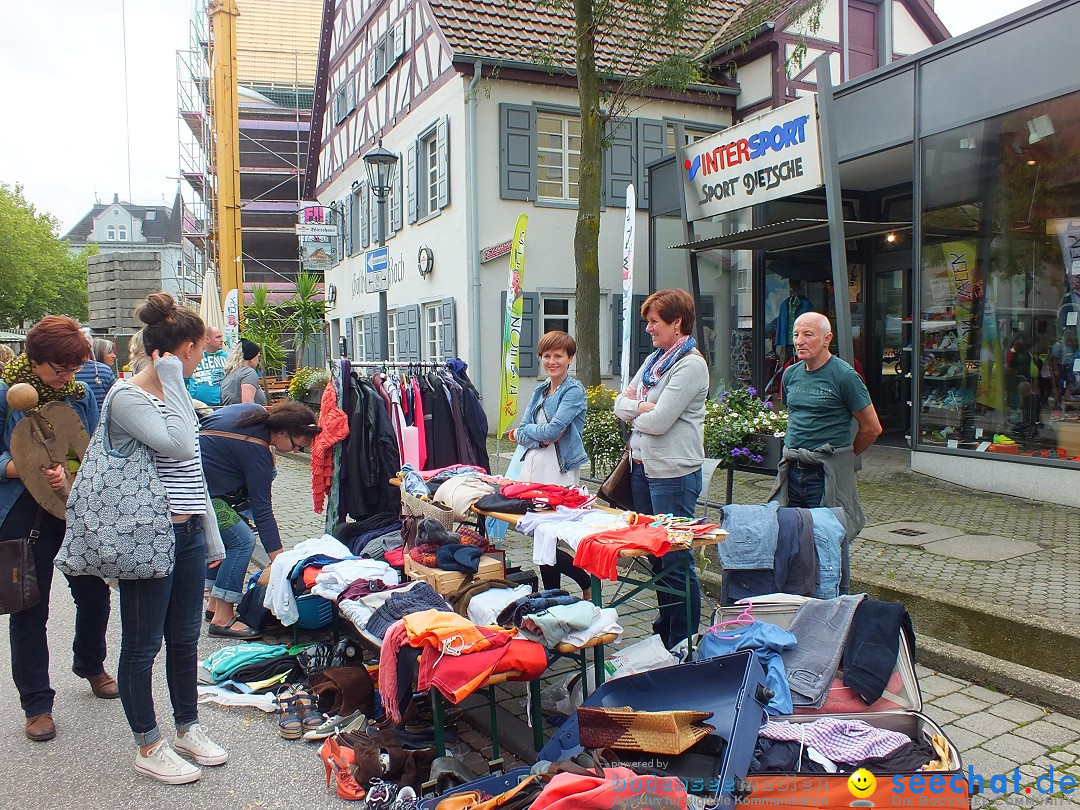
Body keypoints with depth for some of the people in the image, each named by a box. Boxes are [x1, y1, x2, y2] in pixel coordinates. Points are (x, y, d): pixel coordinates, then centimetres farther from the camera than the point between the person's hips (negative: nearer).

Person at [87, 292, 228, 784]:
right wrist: (173, 382, -17)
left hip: (188, 533, 8)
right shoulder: (126, 396, -12)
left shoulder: (173, 394, 13)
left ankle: (188, 728, 32)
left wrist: (212, 537, 19)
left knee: (185, 638, 17)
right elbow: (178, 444, -26)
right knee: (142, 645, 7)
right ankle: (148, 746, 22)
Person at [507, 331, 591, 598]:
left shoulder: (574, 390, -5)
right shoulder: (539, 391, 16)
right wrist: (542, 437, -11)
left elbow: (553, 429, -17)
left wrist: (526, 431, -1)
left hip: (559, 471, -7)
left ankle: (588, 582, 13)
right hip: (534, 467, 7)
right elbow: (521, 432, 8)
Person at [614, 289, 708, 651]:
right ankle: (663, 632, 31)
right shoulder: (653, 360, 14)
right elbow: (620, 406, 9)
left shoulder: (691, 365, -13)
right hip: (643, 467, 9)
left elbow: (658, 421, -19)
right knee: (656, 555, 17)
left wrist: (634, 406, -1)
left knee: (676, 561, 0)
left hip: (673, 473, -9)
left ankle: (684, 644, 13)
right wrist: (644, 406, -9)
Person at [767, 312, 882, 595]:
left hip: (829, 475, -6)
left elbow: (872, 428, -5)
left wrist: (844, 456, 6)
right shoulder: (791, 374, 10)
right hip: (792, 471, 6)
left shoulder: (844, 376, -9)